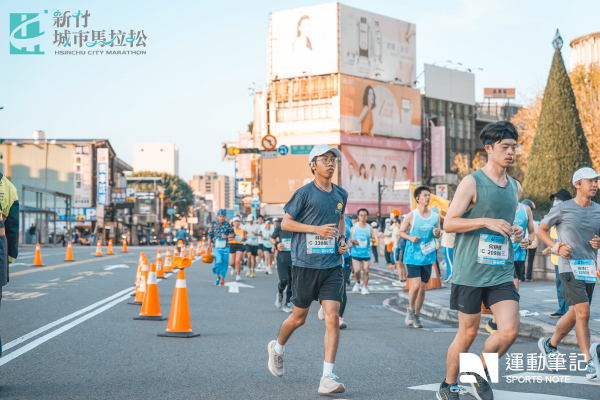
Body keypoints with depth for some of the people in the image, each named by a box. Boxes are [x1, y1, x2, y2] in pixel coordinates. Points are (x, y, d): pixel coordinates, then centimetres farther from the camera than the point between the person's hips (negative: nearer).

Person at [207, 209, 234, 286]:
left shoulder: (227, 225, 4)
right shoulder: (214, 225, 4)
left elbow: (233, 234, 7)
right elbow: (210, 236, 10)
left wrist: (227, 236, -12)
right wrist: (209, 245, 6)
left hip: (225, 248, 1)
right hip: (216, 247, -1)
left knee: (225, 263, 2)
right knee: (219, 261, -20)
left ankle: (222, 278, 20)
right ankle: (218, 276, 3)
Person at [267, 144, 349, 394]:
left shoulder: (341, 194, 10)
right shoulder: (305, 193, -6)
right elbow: (285, 223, -4)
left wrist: (342, 239, 8)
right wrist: (316, 229, -15)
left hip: (332, 264, 3)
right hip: (306, 263, -3)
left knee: (332, 318, -9)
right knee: (299, 317, 10)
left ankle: (327, 378, -8)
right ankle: (277, 348, 42)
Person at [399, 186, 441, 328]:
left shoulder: (435, 216, 6)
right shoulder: (411, 216, -5)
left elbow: (438, 234, 15)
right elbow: (401, 232, 2)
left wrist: (437, 234, -9)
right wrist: (411, 237, -17)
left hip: (428, 256, 4)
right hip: (412, 256, -4)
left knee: (423, 287, 7)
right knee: (415, 285, -14)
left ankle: (417, 315, 21)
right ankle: (410, 310, 10)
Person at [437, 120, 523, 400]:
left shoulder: (514, 187, 13)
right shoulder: (472, 182, -7)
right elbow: (449, 223, -10)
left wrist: (515, 232, 4)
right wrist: (486, 222, -21)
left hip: (502, 272, 5)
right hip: (470, 272, -5)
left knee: (509, 330, -8)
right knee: (468, 333, 4)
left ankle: (480, 372, 18)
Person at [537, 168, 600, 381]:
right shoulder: (562, 209, -4)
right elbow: (541, 230, 7)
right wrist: (556, 246, -9)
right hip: (570, 267, -5)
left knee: (573, 315, 13)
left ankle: (550, 345, 35)